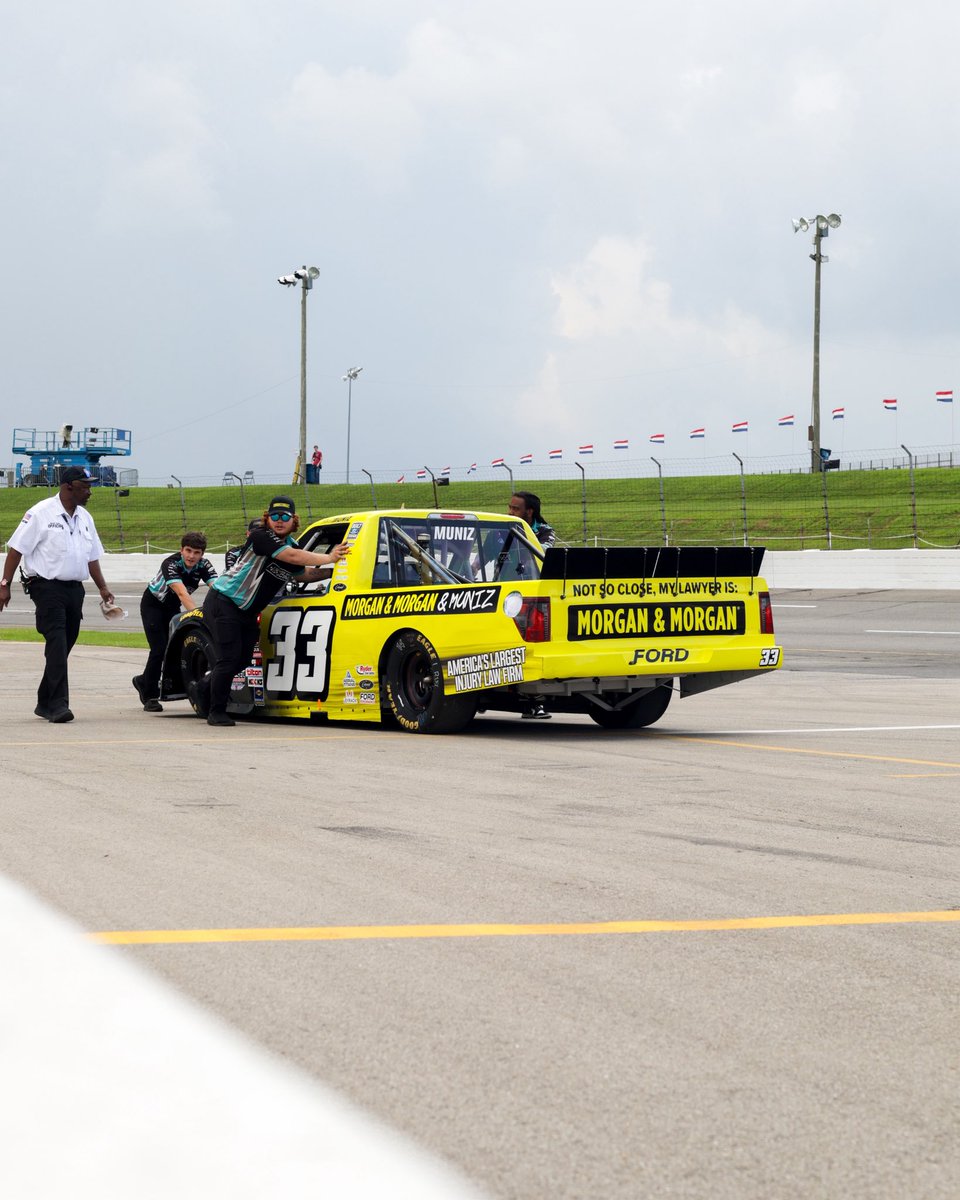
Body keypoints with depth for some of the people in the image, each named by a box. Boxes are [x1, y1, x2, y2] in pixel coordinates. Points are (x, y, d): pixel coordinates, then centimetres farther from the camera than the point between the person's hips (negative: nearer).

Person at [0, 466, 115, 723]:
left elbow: (92, 557, 23)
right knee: (57, 644, -16)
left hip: (75, 588, 7)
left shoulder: (85, 518, 15)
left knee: (63, 647, 9)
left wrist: (103, 587, 14)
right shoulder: (41, 513, -7)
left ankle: (45, 703, 19)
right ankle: (58, 704, -19)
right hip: (47, 586, -7)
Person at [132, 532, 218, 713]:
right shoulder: (171, 564, -33)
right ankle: (150, 697, -2)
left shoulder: (204, 565, -17)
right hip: (153, 604, -6)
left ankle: (144, 681, 24)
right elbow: (182, 593, -45)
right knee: (159, 649, -15)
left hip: (173, 607, 6)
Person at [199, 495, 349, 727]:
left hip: (247, 611, 9)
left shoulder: (291, 545, 7)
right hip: (224, 602, -9)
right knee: (229, 657, -12)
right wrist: (328, 558, -29)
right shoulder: (261, 536, -19)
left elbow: (302, 574, 22)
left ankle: (202, 691, 31)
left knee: (242, 659, 10)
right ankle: (216, 712, 0)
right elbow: (291, 556, -30)